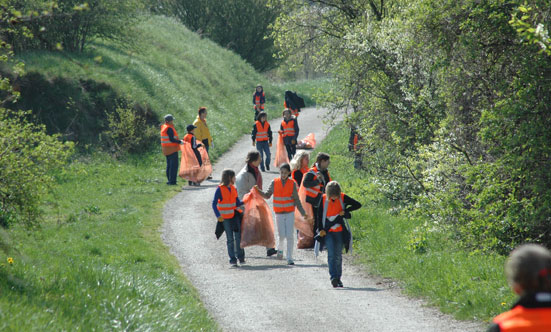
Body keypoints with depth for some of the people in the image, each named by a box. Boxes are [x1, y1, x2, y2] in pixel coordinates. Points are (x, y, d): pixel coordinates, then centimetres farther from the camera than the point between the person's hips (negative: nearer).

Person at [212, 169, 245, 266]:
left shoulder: (233, 189, 7)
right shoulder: (220, 189, -10)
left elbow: (237, 203, 10)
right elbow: (214, 204, -11)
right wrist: (218, 216, -22)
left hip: (235, 215, 4)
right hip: (225, 218, -4)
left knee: (238, 236, -3)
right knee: (230, 239, 0)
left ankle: (241, 257, 9)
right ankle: (233, 259, 6)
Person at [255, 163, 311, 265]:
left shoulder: (292, 184, -4)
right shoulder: (274, 183, -3)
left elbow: (296, 200, 2)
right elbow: (267, 195, 6)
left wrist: (303, 213, 2)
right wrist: (258, 191, -10)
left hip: (290, 213, 0)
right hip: (279, 214, 0)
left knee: (290, 236, -5)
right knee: (282, 235, -3)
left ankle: (289, 258, 2)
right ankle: (280, 248, 30)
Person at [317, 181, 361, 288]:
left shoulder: (343, 198, -4)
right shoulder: (323, 199, -4)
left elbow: (358, 205, 1)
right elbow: (320, 215, 5)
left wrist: (345, 211, -10)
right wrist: (321, 229, -2)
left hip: (340, 231, 1)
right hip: (327, 232, -1)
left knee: (338, 256, 6)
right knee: (331, 255, -13)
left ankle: (338, 278, 17)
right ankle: (333, 277, -20)